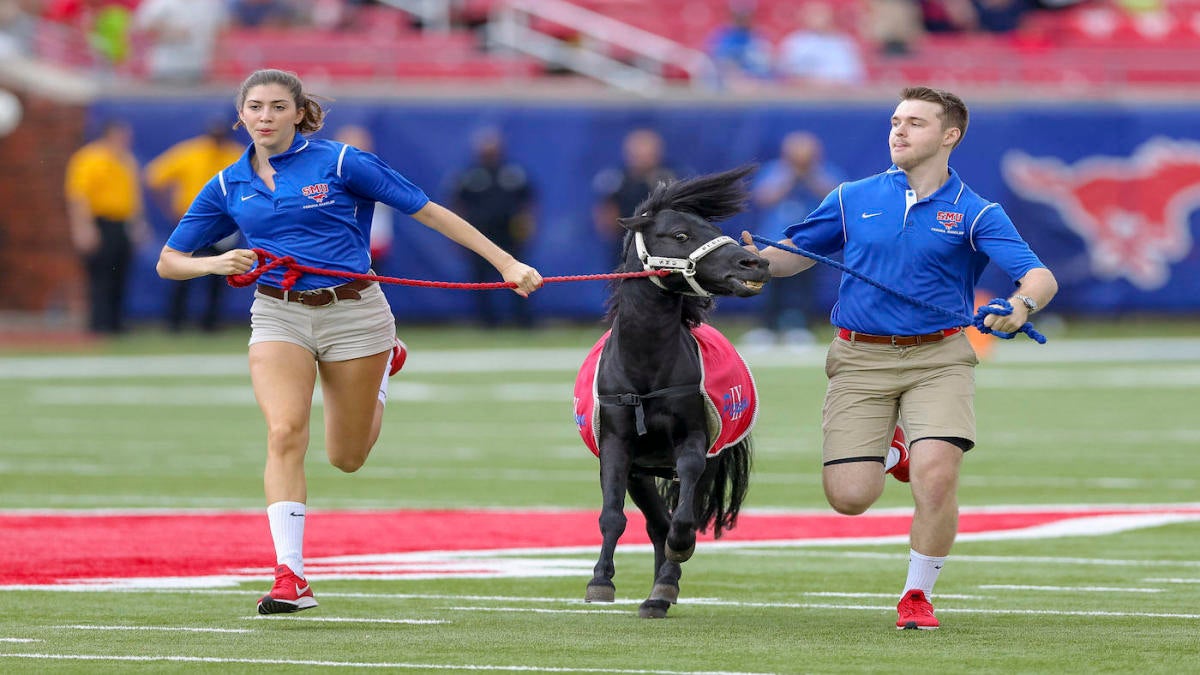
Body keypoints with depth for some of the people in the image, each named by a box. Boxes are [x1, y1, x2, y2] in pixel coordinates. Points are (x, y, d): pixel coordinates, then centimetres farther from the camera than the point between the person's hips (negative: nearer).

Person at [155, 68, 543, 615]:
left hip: (352, 310, -2)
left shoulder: (339, 162, -7)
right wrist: (216, 263, -15)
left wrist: (506, 263, -6)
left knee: (347, 458, 9)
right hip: (279, 315, 2)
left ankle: (382, 365, 42)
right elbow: (168, 262, 9)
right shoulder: (229, 186, 4)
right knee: (285, 432, -22)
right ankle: (290, 578, -23)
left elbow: (428, 212, -4)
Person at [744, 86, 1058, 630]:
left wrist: (1021, 306, -34)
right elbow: (797, 252, 17)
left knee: (935, 477, -21)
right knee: (849, 496, -7)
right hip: (861, 359, 2)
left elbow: (1040, 278, -10)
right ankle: (884, 454, 31)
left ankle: (918, 593, 3)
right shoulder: (853, 199, 8)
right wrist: (759, 263, -7)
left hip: (939, 359, -2)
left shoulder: (975, 214, 0)